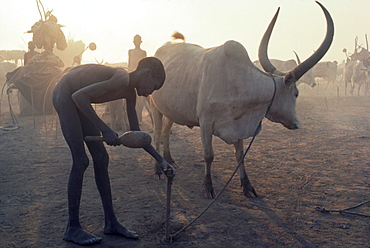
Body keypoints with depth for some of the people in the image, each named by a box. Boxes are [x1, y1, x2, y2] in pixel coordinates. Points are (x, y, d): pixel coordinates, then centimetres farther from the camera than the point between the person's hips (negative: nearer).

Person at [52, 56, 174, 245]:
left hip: (78, 99, 9)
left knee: (101, 159, 5)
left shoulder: (130, 93, 3)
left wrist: (161, 160, 9)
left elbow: (135, 133, 9)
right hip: (64, 95, -9)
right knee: (81, 162, -11)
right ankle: (72, 229, 1)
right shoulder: (122, 78, -25)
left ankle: (111, 223, 14)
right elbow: (80, 96, -32)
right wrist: (105, 130, -31)